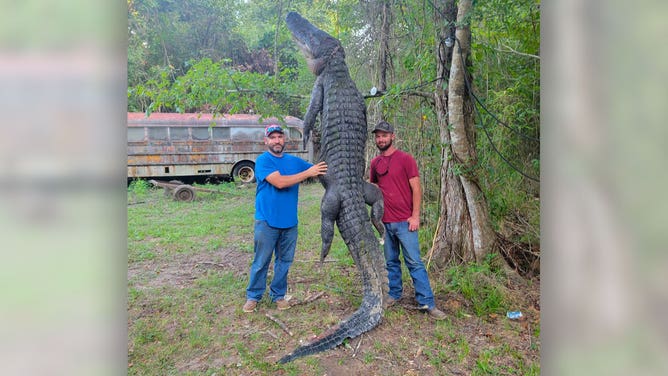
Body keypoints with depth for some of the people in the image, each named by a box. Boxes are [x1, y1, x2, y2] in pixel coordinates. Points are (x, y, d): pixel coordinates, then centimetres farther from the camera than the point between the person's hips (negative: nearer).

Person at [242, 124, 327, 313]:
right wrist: (308, 173, -20)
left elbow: (320, 170, 9)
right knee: (261, 262, 4)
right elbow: (279, 182, -20)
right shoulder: (263, 160, -7)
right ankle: (253, 296, 20)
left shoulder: (294, 161, 9)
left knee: (284, 260, 13)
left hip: (290, 221, 5)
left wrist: (325, 169, -13)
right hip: (267, 221, -5)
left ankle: (278, 295, 28)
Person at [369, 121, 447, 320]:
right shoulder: (375, 163, 9)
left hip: (404, 221, -4)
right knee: (391, 262, 14)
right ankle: (394, 294, 28)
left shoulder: (405, 159, -5)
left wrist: (415, 216, -12)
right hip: (385, 221, 5)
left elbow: (416, 188, -7)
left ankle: (427, 302, 5)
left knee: (414, 262, -2)